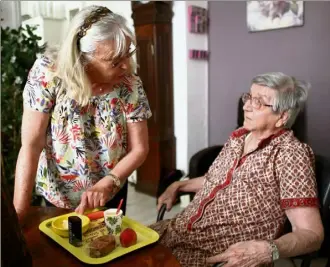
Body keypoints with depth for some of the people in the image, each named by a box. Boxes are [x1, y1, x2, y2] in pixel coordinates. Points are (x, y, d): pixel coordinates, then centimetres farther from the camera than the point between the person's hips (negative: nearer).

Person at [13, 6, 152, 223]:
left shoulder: (130, 85, -18)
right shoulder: (48, 73, -23)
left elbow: (139, 149, -13)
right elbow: (31, 145, -22)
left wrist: (105, 185, -26)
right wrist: (19, 211, -23)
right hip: (56, 197, -1)